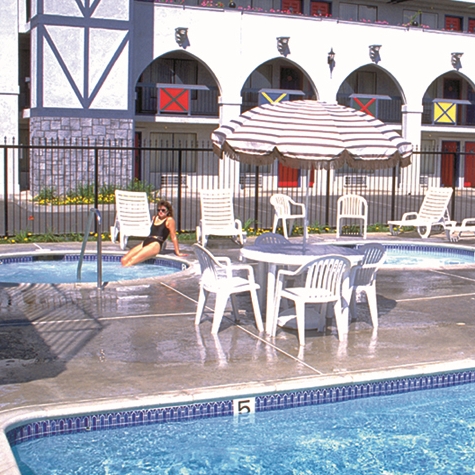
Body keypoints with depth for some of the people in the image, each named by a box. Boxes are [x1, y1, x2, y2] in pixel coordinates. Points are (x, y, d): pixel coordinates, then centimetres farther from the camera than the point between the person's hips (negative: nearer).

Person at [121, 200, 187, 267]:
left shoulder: (169, 220, 3)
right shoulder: (154, 218, 24)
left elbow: (173, 237, 1)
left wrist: (177, 252, 0)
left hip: (155, 245, -8)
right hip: (145, 242, 8)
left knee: (133, 260, -29)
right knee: (124, 260, -13)